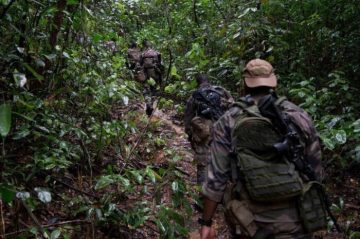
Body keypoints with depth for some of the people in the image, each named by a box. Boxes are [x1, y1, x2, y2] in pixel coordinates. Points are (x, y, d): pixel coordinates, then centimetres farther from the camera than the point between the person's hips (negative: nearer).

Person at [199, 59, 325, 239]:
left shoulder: (228, 122, -7)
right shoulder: (299, 116, -3)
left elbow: (216, 177, -9)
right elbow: (316, 173, 4)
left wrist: (206, 222, 0)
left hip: (249, 224, 1)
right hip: (294, 224, 0)